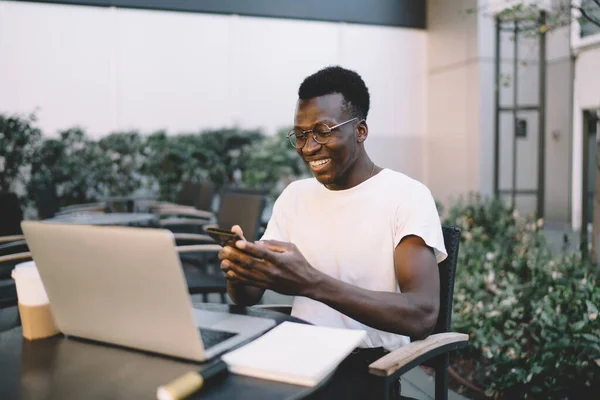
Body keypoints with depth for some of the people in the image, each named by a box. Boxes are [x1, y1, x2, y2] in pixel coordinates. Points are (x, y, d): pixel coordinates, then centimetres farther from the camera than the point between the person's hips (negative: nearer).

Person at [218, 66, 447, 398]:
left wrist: (311, 283, -32)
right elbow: (248, 296, 8)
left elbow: (423, 317, -21)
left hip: (370, 365, -5)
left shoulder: (408, 195, -8)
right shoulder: (294, 195, 10)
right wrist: (238, 268, -16)